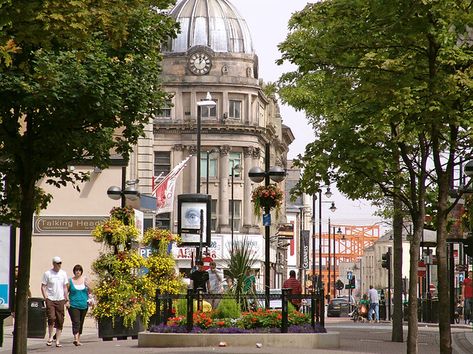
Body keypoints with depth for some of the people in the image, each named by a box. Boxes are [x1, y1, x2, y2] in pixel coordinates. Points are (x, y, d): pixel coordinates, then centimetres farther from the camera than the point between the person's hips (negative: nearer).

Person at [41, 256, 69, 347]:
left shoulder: (63, 274, 10)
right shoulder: (47, 273, -1)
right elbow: (43, 287, 0)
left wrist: (67, 300, 10)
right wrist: (46, 298, -10)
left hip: (60, 300, 3)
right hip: (50, 300, -3)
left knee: (60, 321, 2)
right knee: (51, 318, -16)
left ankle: (58, 340, 8)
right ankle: (50, 337, 4)